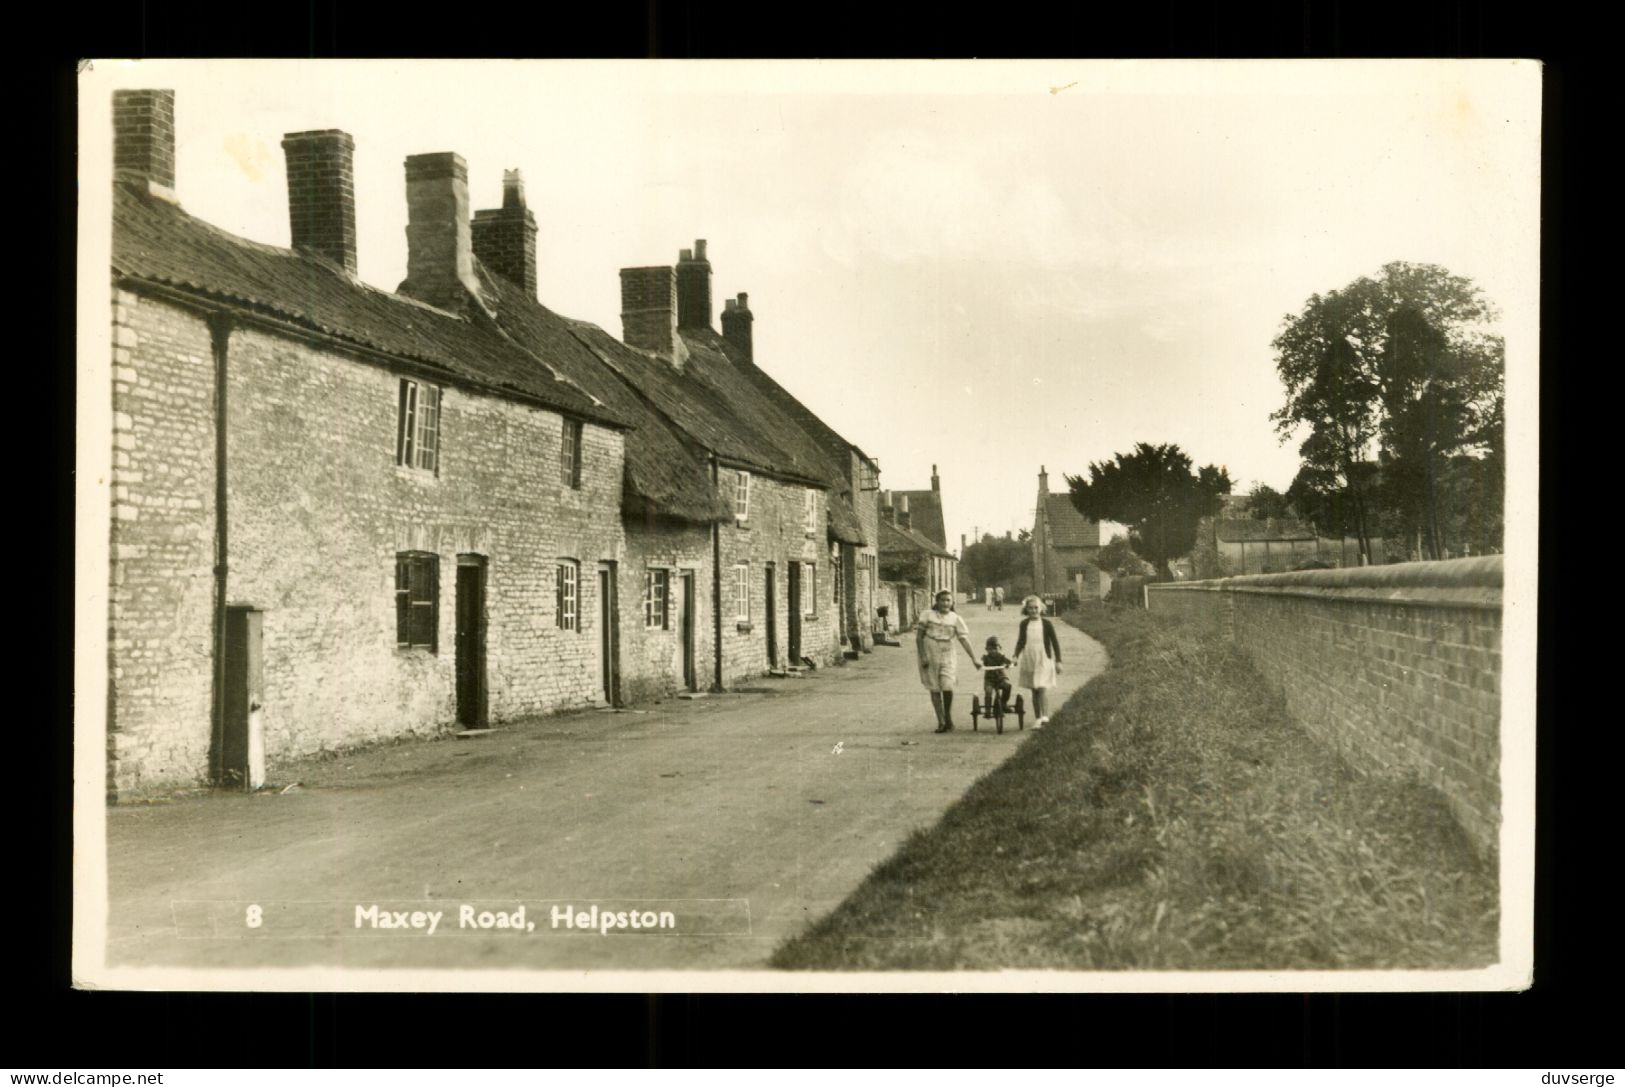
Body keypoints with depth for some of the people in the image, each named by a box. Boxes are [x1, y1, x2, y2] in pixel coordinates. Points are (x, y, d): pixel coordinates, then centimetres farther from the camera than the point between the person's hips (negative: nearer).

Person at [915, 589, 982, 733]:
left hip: (947, 657, 0)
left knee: (948, 688, -12)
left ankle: (948, 717, 11)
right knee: (935, 690, 2)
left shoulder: (956, 619, 2)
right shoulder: (928, 616, 0)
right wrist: (923, 656, -9)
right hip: (929, 657, 0)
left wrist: (974, 659, -9)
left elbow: (964, 640, -2)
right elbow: (919, 637, 0)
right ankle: (941, 722, 10)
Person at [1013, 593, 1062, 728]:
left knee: (1041, 689, -17)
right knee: (1034, 691, 10)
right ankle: (1037, 719, 18)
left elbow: (1055, 642, 1)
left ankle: (1045, 716, -13)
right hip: (1028, 660, 3)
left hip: (1044, 660, -3)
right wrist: (1016, 656, -2)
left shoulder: (1046, 624, -4)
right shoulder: (1024, 624, 3)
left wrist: (1058, 661, -1)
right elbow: (1020, 641, 12)